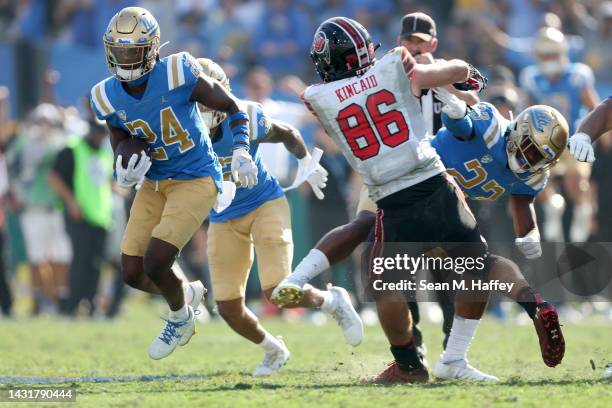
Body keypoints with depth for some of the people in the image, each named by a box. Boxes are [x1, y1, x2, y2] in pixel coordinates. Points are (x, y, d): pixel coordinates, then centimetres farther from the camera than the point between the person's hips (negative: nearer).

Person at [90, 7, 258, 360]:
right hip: (155, 183, 6)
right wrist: (125, 174, -18)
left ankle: (180, 318, 17)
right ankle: (187, 294, 36)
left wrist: (241, 152, -20)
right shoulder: (110, 98, -6)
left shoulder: (178, 75, -20)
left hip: (196, 181, -6)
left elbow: (233, 108, -7)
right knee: (133, 273, 3)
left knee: (155, 263, -17)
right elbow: (120, 149, 6)